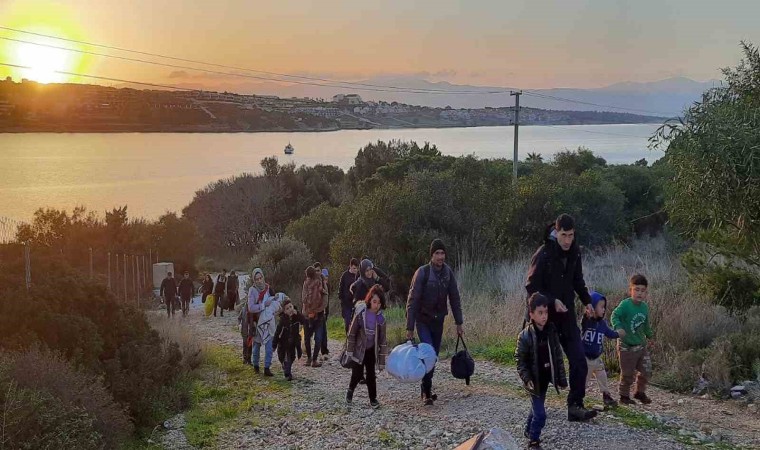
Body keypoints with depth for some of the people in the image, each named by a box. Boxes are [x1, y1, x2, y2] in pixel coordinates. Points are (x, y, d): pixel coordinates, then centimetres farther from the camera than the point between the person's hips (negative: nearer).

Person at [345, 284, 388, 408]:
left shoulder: (380, 318, -9)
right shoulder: (360, 313, -17)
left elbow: (382, 340, -4)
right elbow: (351, 333, -11)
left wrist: (382, 361, -3)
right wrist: (349, 351, -10)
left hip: (371, 350, 2)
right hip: (359, 349, -2)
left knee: (371, 375, 3)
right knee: (357, 374, -1)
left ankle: (373, 399, 16)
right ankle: (350, 390, 27)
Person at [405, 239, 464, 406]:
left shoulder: (448, 272, -1)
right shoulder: (422, 273, -16)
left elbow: (454, 299, 6)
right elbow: (412, 301, -15)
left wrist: (459, 323, 3)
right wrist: (410, 328, -18)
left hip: (439, 320, 5)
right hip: (423, 321, -5)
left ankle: (426, 389, 21)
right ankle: (426, 391, -6)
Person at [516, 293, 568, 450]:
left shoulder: (551, 332, -4)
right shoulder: (525, 336, -18)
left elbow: (558, 356, 4)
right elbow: (520, 360, -13)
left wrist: (561, 378, 5)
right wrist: (527, 379, -22)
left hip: (545, 378, 5)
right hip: (534, 381, -5)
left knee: (536, 408, 22)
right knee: (540, 414, -5)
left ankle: (529, 430, 45)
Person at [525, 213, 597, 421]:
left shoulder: (574, 253, 4)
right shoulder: (543, 254, -16)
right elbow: (531, 287, -13)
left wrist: (586, 301, 5)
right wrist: (553, 301, -23)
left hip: (567, 316, 5)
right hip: (546, 318, -5)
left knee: (579, 361, -4)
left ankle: (576, 406, 2)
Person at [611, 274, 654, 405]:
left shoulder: (644, 307, 3)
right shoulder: (625, 304, -18)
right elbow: (615, 316, -25)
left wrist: (650, 336, 28)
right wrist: (618, 327, -42)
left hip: (641, 345, 6)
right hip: (627, 346, -6)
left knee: (646, 371, 9)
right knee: (627, 374, 4)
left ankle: (640, 392, 29)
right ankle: (624, 396, 22)